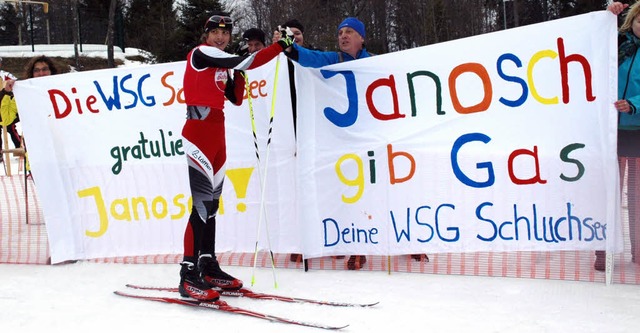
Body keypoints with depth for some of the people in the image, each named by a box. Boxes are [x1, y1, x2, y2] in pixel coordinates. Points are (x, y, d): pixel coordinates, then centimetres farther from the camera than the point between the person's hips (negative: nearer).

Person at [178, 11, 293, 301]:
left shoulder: (222, 65, 17)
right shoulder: (200, 53, -8)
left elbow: (236, 99, 17)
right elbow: (244, 61, -19)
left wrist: (239, 73, 4)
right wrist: (280, 46, -15)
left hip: (217, 133, 9)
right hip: (199, 132, -9)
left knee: (212, 202, 11)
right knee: (202, 203, -14)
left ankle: (208, 267, 18)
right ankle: (189, 276, -13)